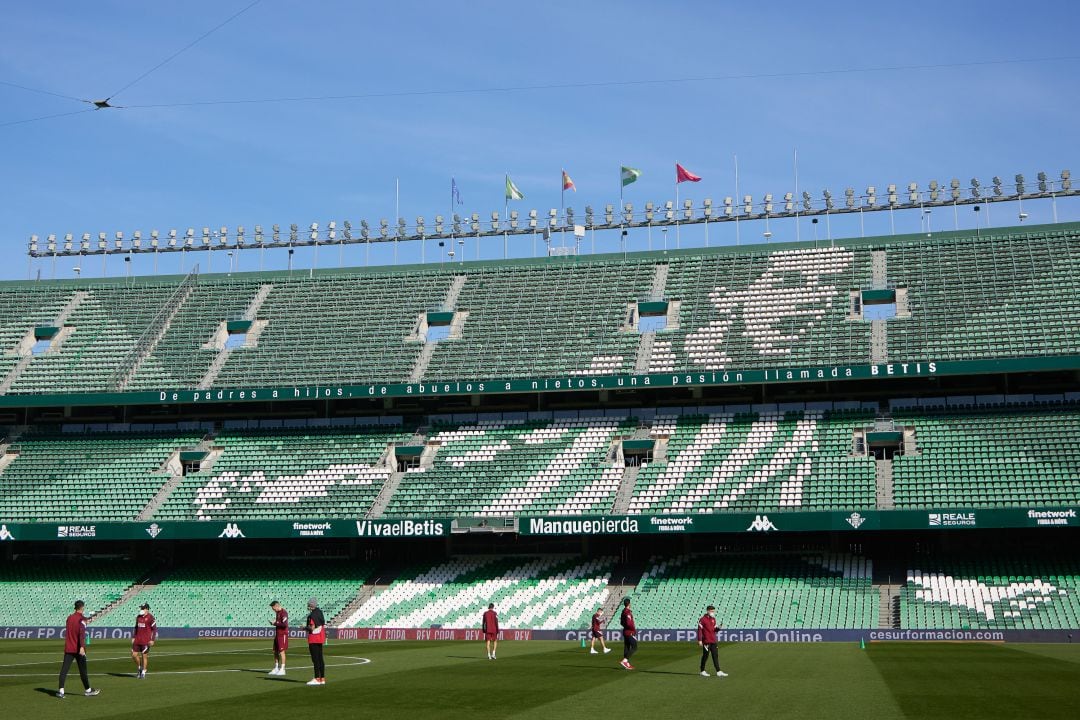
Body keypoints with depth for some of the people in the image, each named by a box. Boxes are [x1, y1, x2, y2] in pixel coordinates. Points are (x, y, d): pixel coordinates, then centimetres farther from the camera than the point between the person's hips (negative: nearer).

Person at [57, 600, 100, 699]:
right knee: (82, 670, 7)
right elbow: (82, 633, -22)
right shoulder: (82, 619, -9)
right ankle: (88, 690, 19)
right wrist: (82, 647, -31)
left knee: (64, 669, -3)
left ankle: (61, 690, -15)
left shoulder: (69, 618, 11)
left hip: (68, 649, 5)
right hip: (78, 649, -5)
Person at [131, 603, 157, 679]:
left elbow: (155, 629, -9)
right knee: (134, 655, 2)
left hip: (146, 641, -6)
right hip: (137, 640, 6)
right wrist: (133, 637, 14)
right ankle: (139, 668, 25)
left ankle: (143, 673, 11)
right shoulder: (138, 617, 10)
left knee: (144, 656, 0)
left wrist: (152, 640, -14)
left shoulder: (150, 618, -9)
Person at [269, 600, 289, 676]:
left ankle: (282, 669, -3)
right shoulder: (277, 612, 15)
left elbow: (284, 624, -23)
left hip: (283, 634, -10)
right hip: (277, 634, 10)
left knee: (281, 651, -7)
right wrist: (273, 623, 6)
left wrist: (275, 623, -15)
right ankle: (276, 668, 19)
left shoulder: (284, 612, -15)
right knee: (275, 651, 11)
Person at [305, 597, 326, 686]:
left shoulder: (312, 615, -15)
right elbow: (323, 625, 15)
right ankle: (322, 678, 15)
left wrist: (305, 626, -4)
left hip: (313, 640, -9)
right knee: (320, 659, 12)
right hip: (321, 639, 9)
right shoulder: (320, 612, 13)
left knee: (315, 659, -6)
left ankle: (317, 679, -5)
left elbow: (312, 628, -21)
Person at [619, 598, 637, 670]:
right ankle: (624, 661, -17)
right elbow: (628, 623, -26)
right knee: (634, 648, -8)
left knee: (626, 648, 11)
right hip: (630, 632, -10)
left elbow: (621, 623, 22)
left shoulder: (623, 611, 12)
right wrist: (634, 629, -15)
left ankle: (627, 664, 14)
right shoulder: (628, 612, -18)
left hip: (625, 631, 10)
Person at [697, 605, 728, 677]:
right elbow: (699, 630, -11)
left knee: (715, 656, 5)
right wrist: (699, 640, -16)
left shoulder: (713, 619, 13)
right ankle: (703, 671, 12)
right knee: (705, 656, 0)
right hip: (706, 641, -7)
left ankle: (718, 672, 4)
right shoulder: (703, 619, -9)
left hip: (713, 641, 7)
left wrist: (718, 628, -4)